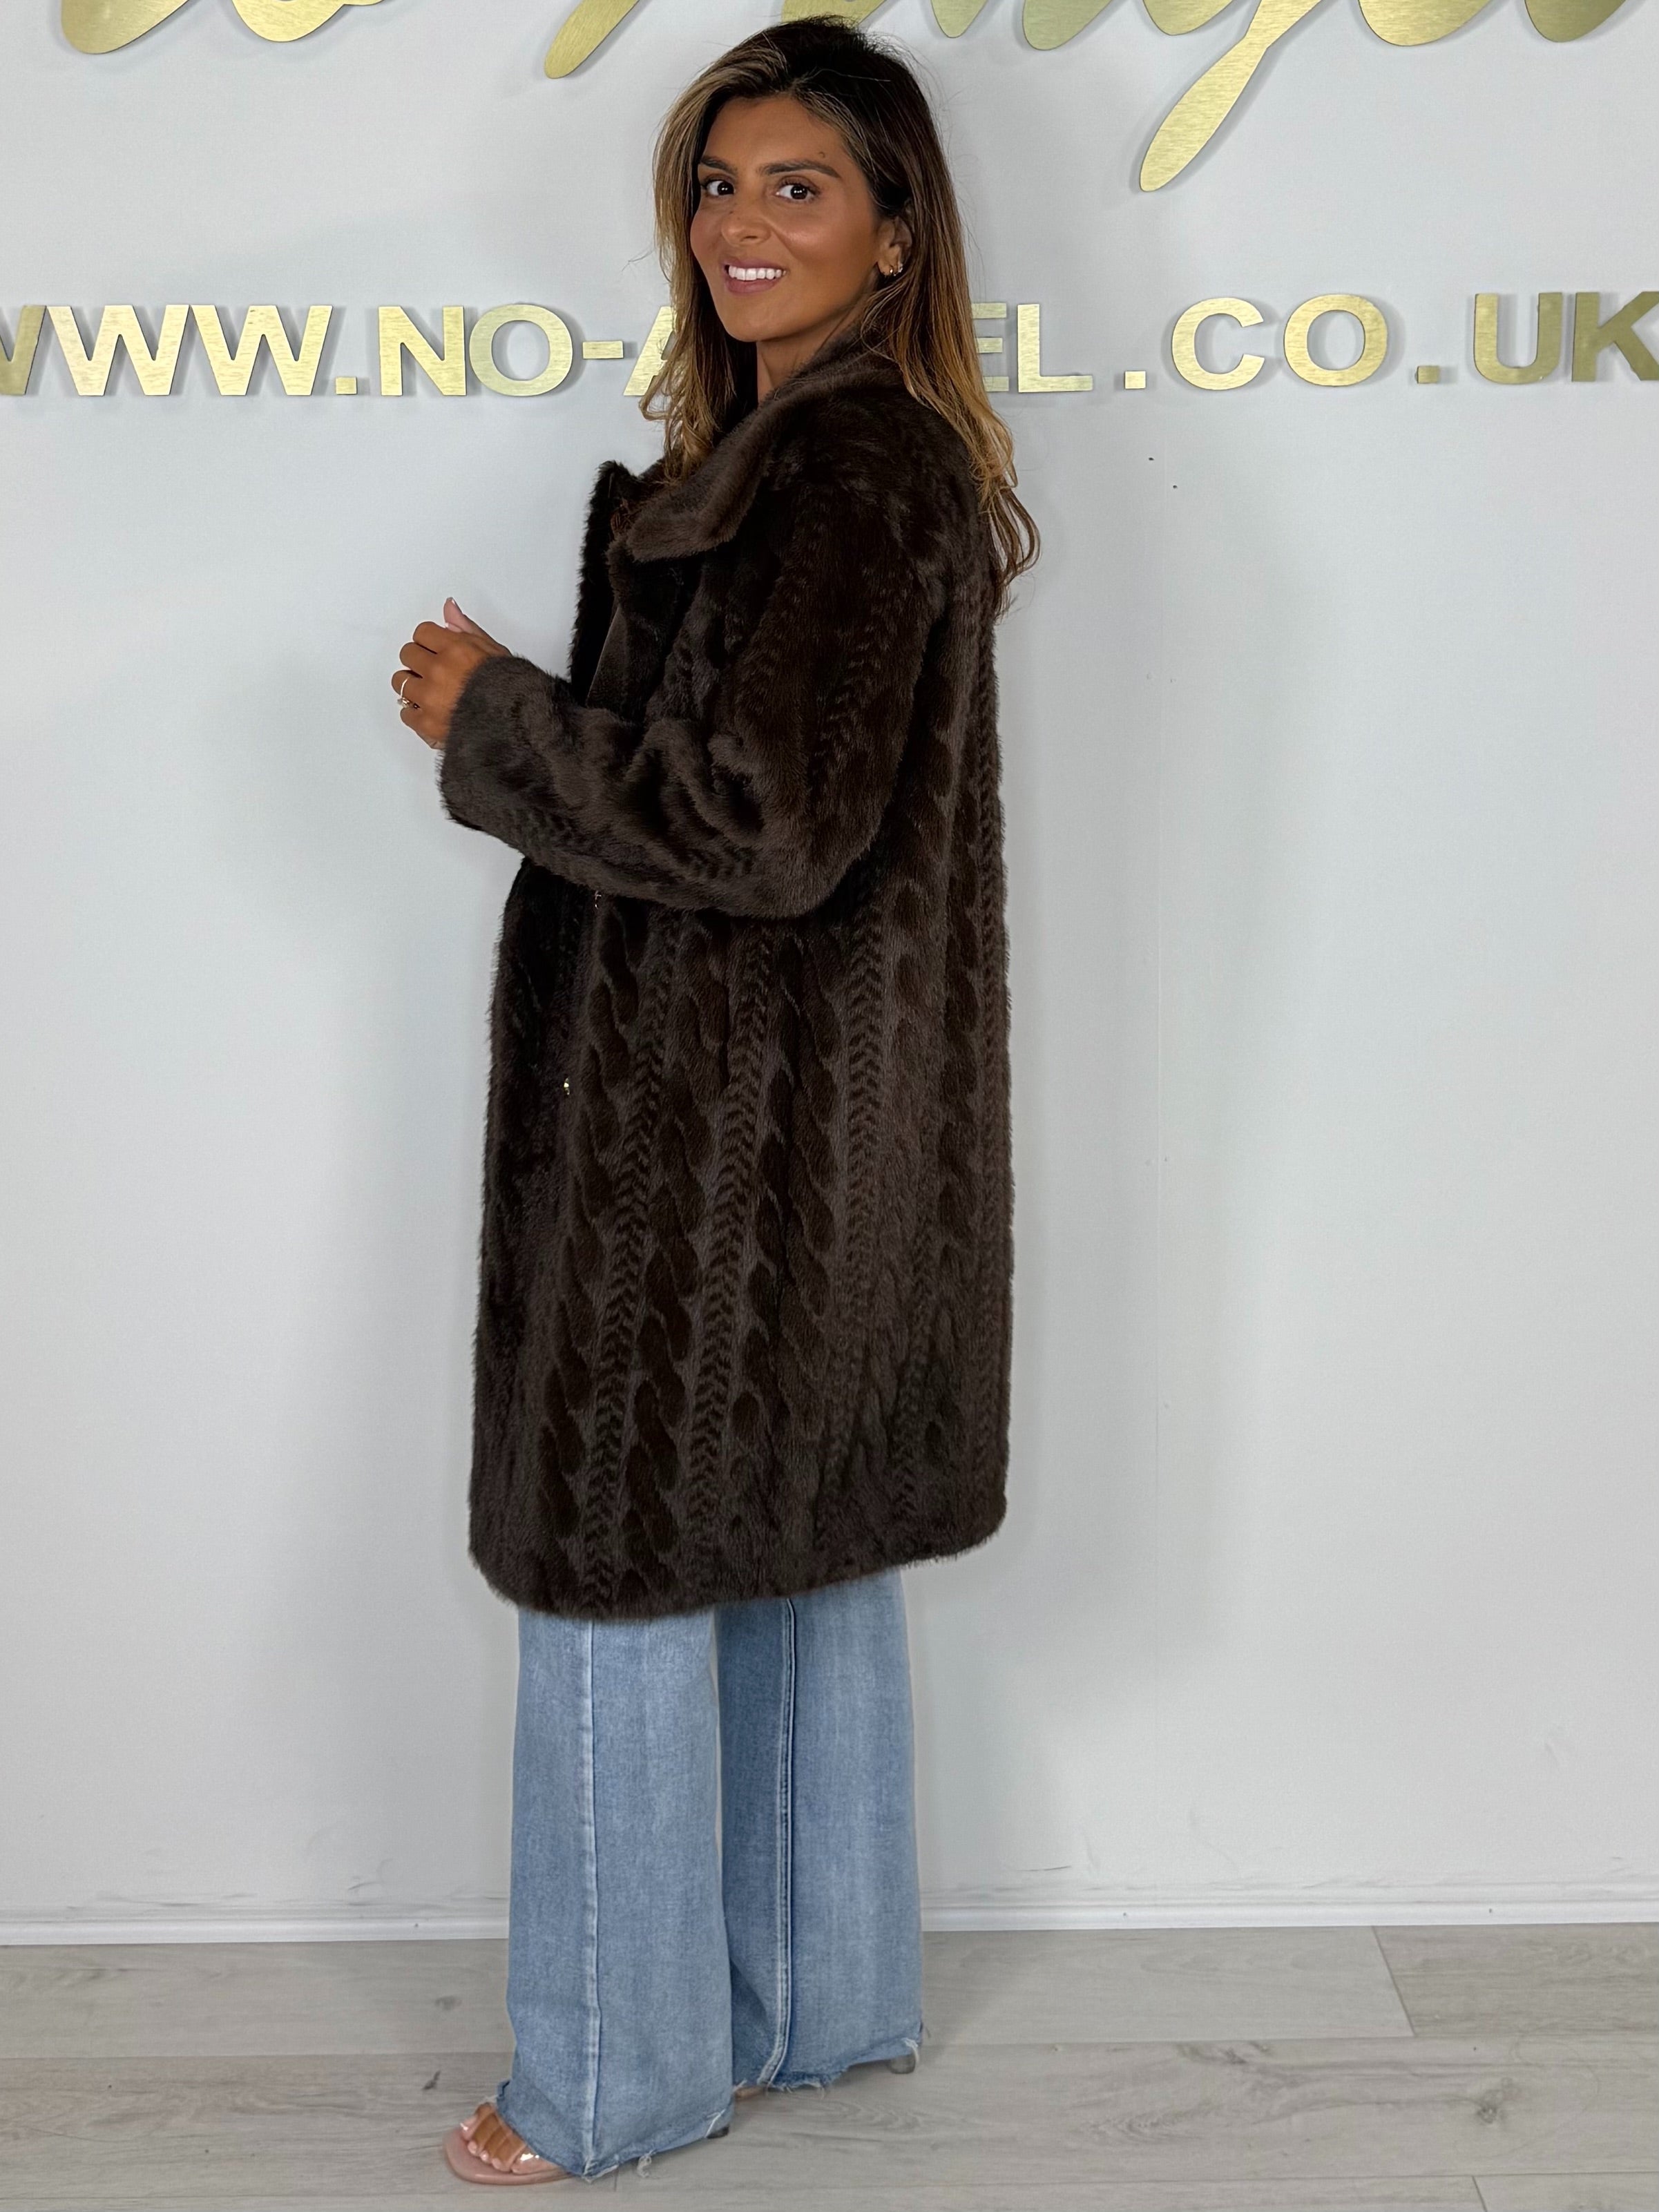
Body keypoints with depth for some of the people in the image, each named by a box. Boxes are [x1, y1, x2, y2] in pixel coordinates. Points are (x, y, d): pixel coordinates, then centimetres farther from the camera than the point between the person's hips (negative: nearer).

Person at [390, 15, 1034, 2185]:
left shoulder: (852, 472, -17)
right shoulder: (836, 455, 14)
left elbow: (762, 822, -23)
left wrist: (486, 717, -13)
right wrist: (524, 707, 7)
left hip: (714, 1129, -10)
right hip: (808, 1111, 10)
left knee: (620, 1571, 1)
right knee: (798, 1553, 17)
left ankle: (621, 2079, 18)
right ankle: (824, 1999, 33)